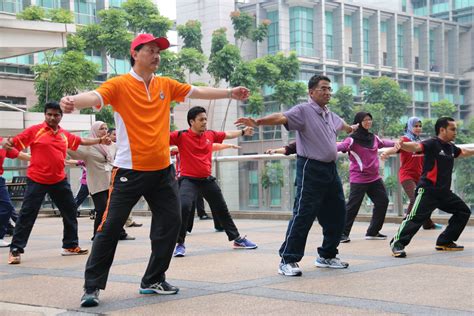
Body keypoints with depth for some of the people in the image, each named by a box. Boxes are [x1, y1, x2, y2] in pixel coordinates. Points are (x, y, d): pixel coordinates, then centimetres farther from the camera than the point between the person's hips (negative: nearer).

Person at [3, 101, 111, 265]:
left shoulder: (65, 135, 10)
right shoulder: (35, 130, -5)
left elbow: (82, 141, 25)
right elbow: (15, 142, -9)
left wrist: (100, 140, 22)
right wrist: (7, 144, -30)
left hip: (59, 180, 6)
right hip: (37, 180, -5)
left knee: (70, 211, 13)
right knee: (27, 214, -5)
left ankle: (70, 246, 29)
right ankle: (16, 250, 4)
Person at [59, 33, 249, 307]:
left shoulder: (166, 85, 9)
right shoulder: (119, 85, -8)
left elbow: (197, 92, 18)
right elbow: (95, 97, -24)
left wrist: (229, 93, 16)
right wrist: (74, 101, -45)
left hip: (163, 171, 6)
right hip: (130, 170, -6)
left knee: (171, 223, 9)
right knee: (111, 227, -4)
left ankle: (153, 280, 24)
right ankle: (92, 287, 7)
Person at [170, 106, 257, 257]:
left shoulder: (210, 135, 5)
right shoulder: (181, 136, -10)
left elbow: (227, 134, 23)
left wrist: (243, 131, 34)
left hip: (207, 180, 5)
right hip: (188, 180, -5)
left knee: (222, 210, 17)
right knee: (183, 207, -28)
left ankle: (237, 239, 34)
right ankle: (180, 244, -11)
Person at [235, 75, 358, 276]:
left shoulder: (330, 115, 16)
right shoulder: (303, 111, -8)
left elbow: (341, 124, 41)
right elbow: (281, 118, -25)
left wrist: (351, 129, 62)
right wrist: (257, 122, -41)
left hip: (330, 169, 8)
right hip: (311, 169, -8)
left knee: (336, 214, 13)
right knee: (303, 215, -11)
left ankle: (327, 256, 28)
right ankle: (288, 261, -4)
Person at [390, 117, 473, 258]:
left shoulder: (451, 147, 13)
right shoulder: (432, 143, -11)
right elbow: (416, 147, -30)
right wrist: (401, 145, -50)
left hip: (444, 192, 9)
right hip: (428, 190, -9)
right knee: (417, 216, -19)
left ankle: (445, 242, 20)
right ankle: (397, 243, -10)